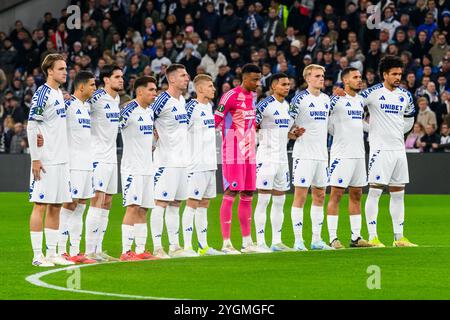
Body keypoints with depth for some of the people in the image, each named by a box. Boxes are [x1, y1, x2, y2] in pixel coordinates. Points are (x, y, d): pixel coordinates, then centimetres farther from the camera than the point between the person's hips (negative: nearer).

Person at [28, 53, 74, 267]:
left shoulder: (59, 93, 15)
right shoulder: (42, 94, -11)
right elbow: (32, 127, -15)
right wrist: (36, 159, -18)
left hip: (61, 160, 9)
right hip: (45, 161, -9)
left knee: (56, 206, 10)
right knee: (41, 205, -6)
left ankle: (52, 253, 15)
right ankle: (38, 255, -4)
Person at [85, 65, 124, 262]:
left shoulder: (117, 98, 14)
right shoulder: (97, 97, -12)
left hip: (111, 156, 9)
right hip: (98, 156, -9)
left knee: (106, 203, 8)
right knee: (97, 200, -13)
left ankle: (98, 249, 12)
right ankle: (90, 251, -12)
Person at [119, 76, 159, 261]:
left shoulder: (150, 111, 13)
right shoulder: (129, 110, -13)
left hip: (147, 168, 8)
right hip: (132, 168, -8)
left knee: (143, 210, 9)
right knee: (132, 208, -12)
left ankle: (140, 250, 12)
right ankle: (126, 251, -12)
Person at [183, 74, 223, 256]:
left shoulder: (209, 106, 15)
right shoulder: (191, 108, -12)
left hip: (210, 164, 9)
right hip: (196, 164, -9)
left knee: (204, 204, 11)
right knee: (192, 203, -8)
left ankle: (203, 246, 15)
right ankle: (187, 246, -8)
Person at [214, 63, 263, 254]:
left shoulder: (252, 96, 13)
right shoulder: (231, 96, -12)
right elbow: (215, 121, -12)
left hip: (249, 154, 8)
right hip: (233, 155, -8)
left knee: (247, 197, 10)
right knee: (230, 195, -7)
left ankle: (247, 242, 14)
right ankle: (226, 243, -5)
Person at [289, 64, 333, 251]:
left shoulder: (326, 99, 13)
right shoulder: (300, 99, -9)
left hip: (322, 153, 7)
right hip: (303, 154, -7)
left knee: (319, 196, 8)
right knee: (300, 196, -6)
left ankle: (317, 239, 13)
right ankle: (298, 241, -5)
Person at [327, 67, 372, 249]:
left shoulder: (360, 100, 14)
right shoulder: (336, 100, -9)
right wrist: (340, 135, -3)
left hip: (359, 153, 8)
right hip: (341, 154, -8)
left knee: (356, 195, 9)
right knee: (336, 195, -6)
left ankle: (356, 237, 13)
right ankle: (333, 238, -6)